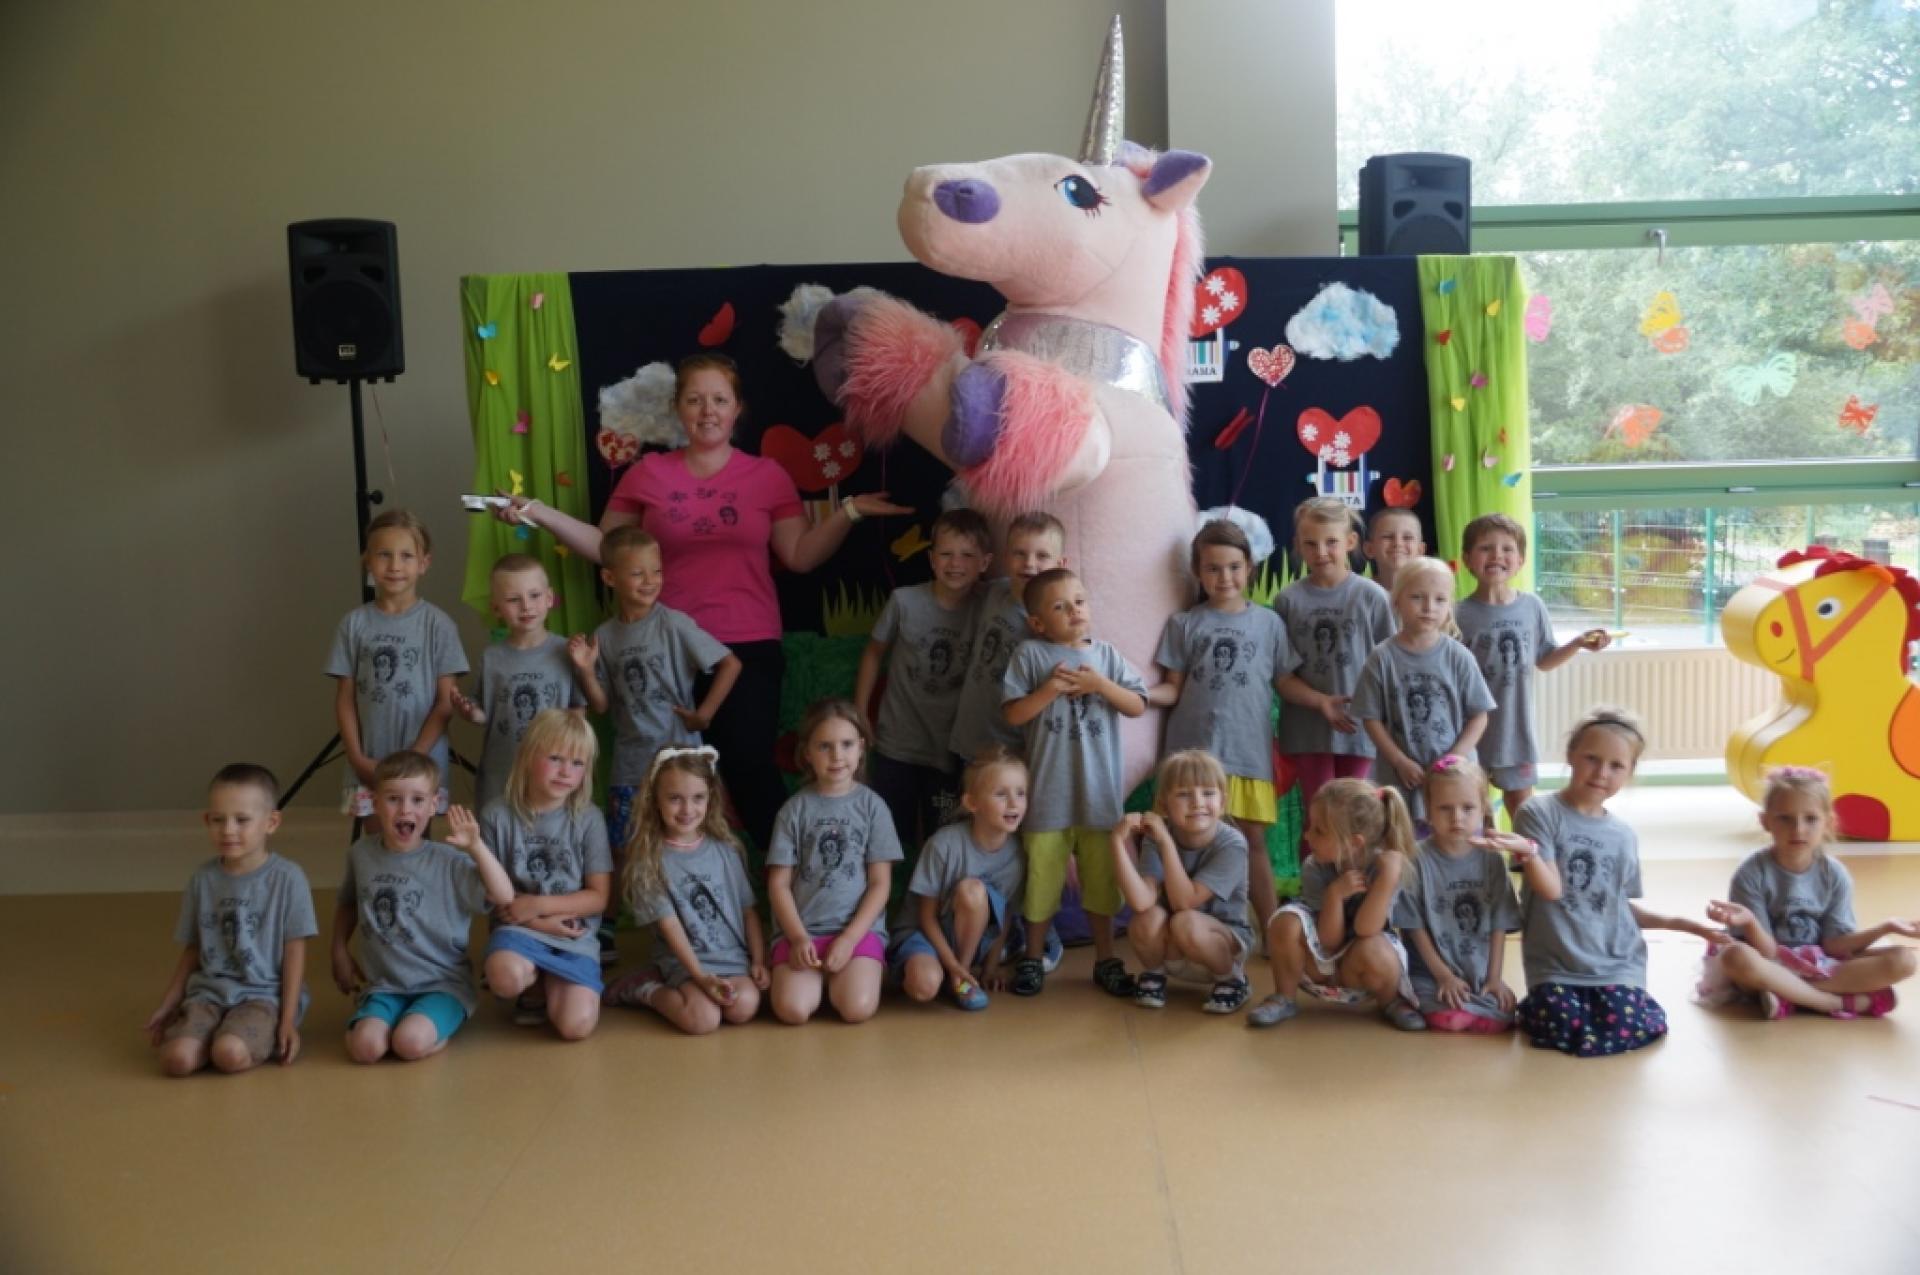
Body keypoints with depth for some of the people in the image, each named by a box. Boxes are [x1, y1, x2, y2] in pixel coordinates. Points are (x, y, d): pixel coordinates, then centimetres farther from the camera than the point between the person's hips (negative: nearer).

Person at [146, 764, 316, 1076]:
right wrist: (168, 1006, 13)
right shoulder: (202, 879, 7)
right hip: (209, 992, 4)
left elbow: (294, 953, -4)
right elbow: (192, 950, 17)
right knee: (177, 1058, -24)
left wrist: (288, 1021, -7)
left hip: (264, 994, -4)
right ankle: (222, 1034, 5)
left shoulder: (287, 878, -6)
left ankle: (266, 1040, 0)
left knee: (231, 1055, -31)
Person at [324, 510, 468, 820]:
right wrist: (358, 758, -5)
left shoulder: (437, 624, -4)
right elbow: (345, 699, 4)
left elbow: (446, 701, -4)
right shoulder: (354, 624, 2)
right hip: (369, 766, 2)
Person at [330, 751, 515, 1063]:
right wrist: (340, 952, 14)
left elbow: (504, 897, -21)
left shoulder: (449, 862, -10)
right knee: (364, 1047, -23)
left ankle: (438, 1027, 5)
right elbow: (347, 904, 23)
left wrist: (476, 847, -29)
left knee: (410, 1043, -29)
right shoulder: (361, 853, 3)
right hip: (384, 985, 3)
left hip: (442, 983, -3)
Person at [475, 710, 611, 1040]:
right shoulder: (497, 815, -4)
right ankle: (536, 987, 3)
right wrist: (538, 922, -14)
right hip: (521, 928, 0)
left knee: (576, 1025, -21)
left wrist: (537, 904, -13)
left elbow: (598, 897, -1)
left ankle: (550, 984, 15)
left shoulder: (588, 818, -2)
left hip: (575, 935, 0)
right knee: (506, 976, -36)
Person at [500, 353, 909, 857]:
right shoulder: (647, 473, 6)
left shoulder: (767, 475, 5)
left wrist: (849, 511, -11)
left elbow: (801, 556, 0)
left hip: (748, 645, -1)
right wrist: (540, 513, -2)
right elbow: (607, 549, 6)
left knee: (749, 766, -9)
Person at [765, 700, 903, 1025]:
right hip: (802, 929, 1)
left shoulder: (872, 805, 2)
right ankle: (821, 976, 11)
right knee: (792, 1010, -22)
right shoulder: (795, 808, 3)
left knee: (857, 1008, -24)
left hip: (859, 928, -1)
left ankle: (842, 978, 10)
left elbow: (880, 883, 0)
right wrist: (799, 938, -11)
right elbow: (778, 883, 3)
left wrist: (849, 938, -11)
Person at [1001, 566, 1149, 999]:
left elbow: (1138, 706, 0)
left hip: (1099, 792, 2)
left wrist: (1100, 684, -13)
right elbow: (1013, 714, -6)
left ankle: (1106, 960, 25)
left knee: (1101, 879, 12)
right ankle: (1033, 958, 23)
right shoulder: (1030, 654, -3)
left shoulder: (1106, 655, 4)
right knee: (1042, 878, 8)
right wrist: (1050, 689, -18)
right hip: (1048, 792, -2)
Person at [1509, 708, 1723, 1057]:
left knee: (1628, 1030, -20)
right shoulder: (1539, 812, -7)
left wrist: (1677, 923, 6)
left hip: (1615, 963, 3)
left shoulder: (1624, 835, 9)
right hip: (1555, 964, -3)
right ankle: (1539, 1004, 11)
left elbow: (1621, 905, 17)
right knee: (1561, 1031, -23)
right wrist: (1527, 852, -35)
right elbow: (1551, 889, -15)